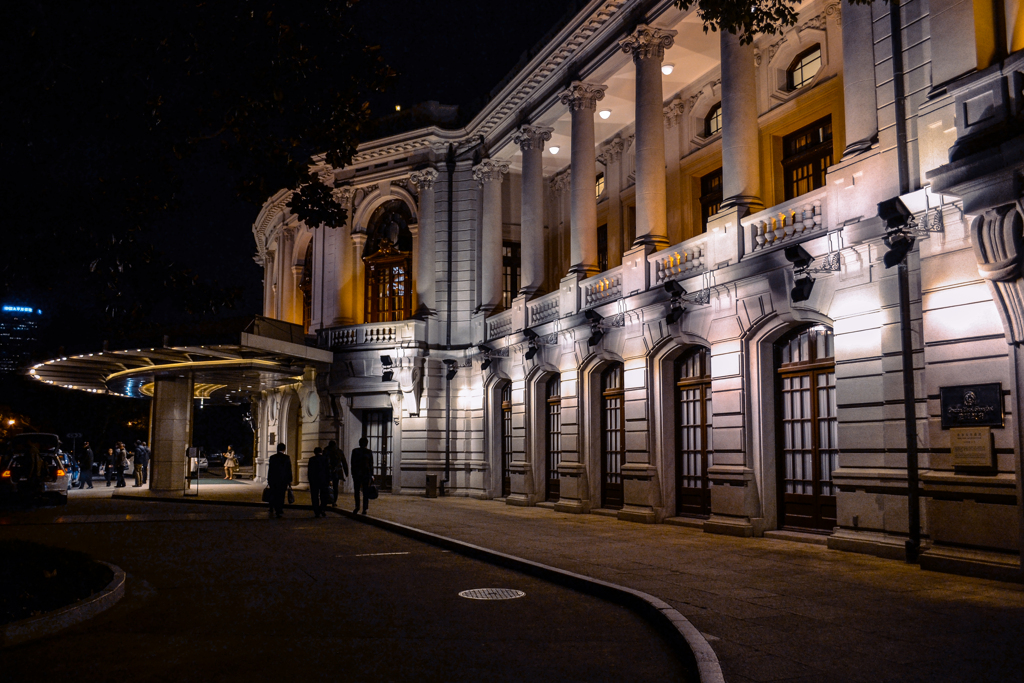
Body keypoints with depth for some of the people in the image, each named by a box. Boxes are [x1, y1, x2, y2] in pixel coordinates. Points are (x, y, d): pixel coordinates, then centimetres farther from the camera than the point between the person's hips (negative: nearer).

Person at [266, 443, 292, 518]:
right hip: (283, 480, -1)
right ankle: (279, 513, 2)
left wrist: (268, 480, 11)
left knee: (273, 496, 13)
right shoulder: (287, 458, -4)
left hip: (273, 480, 1)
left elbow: (270, 469, 2)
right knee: (281, 496, 3)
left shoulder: (272, 457, -1)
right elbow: (289, 470, -1)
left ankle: (272, 511, 9)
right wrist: (289, 481, 6)